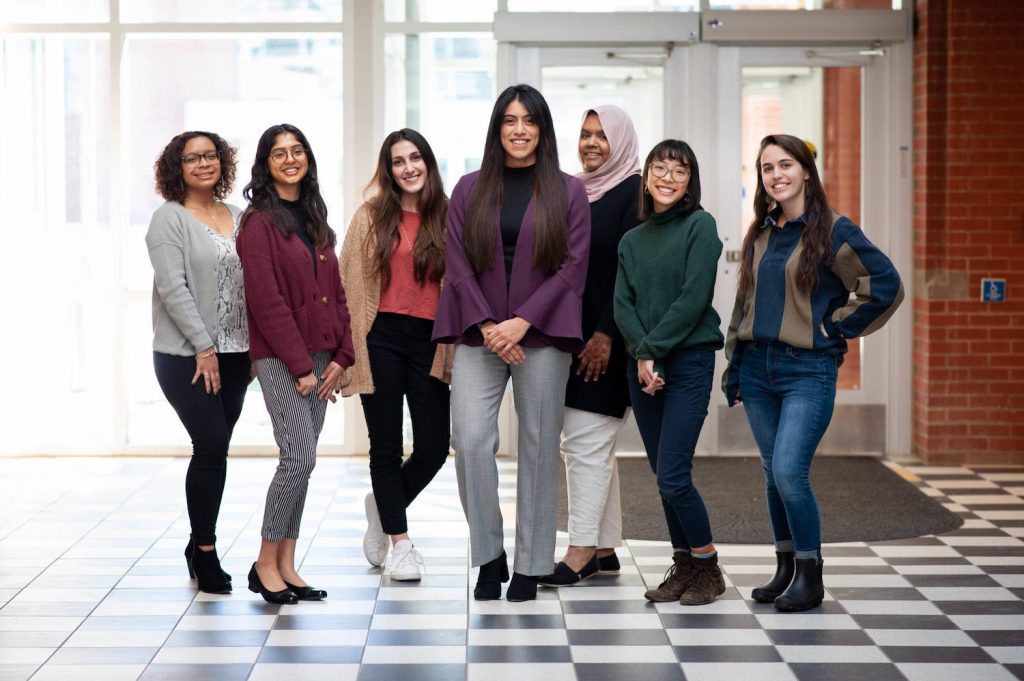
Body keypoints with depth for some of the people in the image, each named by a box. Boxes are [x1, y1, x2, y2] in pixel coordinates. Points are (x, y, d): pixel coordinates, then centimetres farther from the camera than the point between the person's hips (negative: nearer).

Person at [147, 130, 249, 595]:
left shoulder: (237, 218, 12)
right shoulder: (170, 218, -4)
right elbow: (172, 288, -11)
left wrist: (255, 343, 5)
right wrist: (203, 348, -15)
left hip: (234, 354, 5)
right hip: (185, 356, -5)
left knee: (214, 449, 7)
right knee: (212, 445, -11)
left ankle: (199, 546, 18)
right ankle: (206, 553, 0)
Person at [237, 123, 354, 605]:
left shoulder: (315, 220, 16)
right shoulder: (259, 221, -6)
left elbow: (336, 291, 15)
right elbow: (266, 300, -12)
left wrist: (341, 356, 4)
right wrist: (299, 365, -15)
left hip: (319, 357, 7)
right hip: (279, 358, -7)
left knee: (301, 462, 6)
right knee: (300, 457, -14)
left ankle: (286, 565, 12)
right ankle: (266, 563, -2)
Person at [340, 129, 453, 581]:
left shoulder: (448, 218, 6)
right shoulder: (371, 217, 3)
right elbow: (350, 284, 1)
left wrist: (457, 346, -2)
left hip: (430, 341, 2)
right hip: (381, 339, -1)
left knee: (433, 447, 0)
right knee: (386, 446, 5)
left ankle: (383, 508, 29)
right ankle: (400, 543, 17)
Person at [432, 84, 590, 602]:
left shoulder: (567, 192, 6)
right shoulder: (470, 190, 10)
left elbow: (572, 267, -1)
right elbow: (457, 264, 4)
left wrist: (521, 322, -11)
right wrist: (486, 326, -9)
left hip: (542, 334, -1)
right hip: (479, 335, 1)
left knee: (538, 446, 1)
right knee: (470, 439, -12)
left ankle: (530, 565, 11)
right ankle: (488, 556, 4)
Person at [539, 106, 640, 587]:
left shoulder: (634, 194, -8)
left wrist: (606, 333, -20)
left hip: (604, 338, -8)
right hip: (570, 333, 8)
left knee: (586, 442, -10)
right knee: (594, 447, 10)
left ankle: (580, 552, -8)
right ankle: (605, 549, 16)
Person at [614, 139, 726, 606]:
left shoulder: (699, 226, -4)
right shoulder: (631, 240, 13)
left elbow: (693, 298, -12)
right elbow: (622, 305, 4)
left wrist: (652, 349, -13)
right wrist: (642, 357, -12)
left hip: (688, 361, -6)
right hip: (642, 367, 6)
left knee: (672, 477, -10)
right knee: (664, 477, 8)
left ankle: (708, 569, 5)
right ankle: (683, 568, 18)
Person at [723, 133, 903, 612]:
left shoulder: (833, 231, -6)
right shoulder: (759, 235, 12)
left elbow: (886, 285, -10)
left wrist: (838, 326, -7)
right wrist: (733, 368, 15)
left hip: (808, 371, -6)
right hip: (758, 369, 6)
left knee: (789, 472, -15)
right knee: (773, 475, 10)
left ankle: (810, 576, -1)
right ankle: (786, 568, 21)